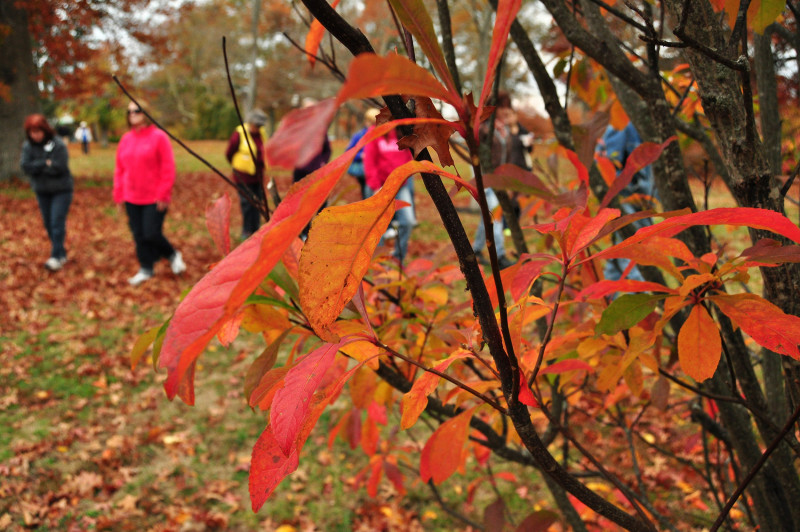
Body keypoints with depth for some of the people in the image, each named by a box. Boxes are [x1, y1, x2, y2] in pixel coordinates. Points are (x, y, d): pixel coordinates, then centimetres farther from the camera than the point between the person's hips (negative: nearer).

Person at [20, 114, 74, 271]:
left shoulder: (58, 145, -14)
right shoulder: (28, 146, -1)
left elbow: (58, 167, -22)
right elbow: (25, 166, -11)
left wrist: (37, 167, -12)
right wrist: (45, 164, -20)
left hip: (61, 190, -5)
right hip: (42, 191, 5)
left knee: (57, 223, -11)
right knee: (48, 224, 9)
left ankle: (56, 257, -11)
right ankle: (62, 253, 22)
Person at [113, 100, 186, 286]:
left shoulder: (158, 137, -7)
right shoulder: (126, 139, 9)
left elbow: (168, 168, -10)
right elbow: (119, 169, 13)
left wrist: (163, 195, -13)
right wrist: (119, 194, 8)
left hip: (154, 199, -5)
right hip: (132, 199, 5)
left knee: (152, 234, -7)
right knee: (139, 236, 8)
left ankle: (173, 255, 21)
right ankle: (145, 270, 22)